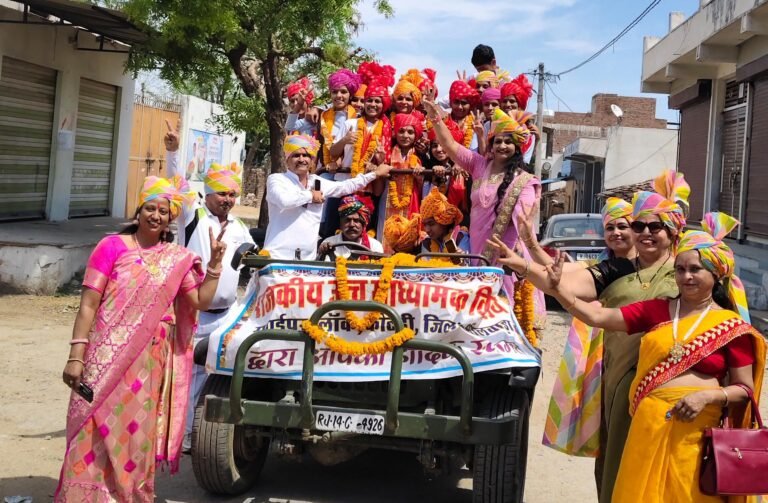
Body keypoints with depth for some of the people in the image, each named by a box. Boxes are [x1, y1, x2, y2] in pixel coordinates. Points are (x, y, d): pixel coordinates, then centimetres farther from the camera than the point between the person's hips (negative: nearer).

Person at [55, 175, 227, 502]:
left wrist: (215, 263, -5)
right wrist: (76, 355, -11)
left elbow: (201, 302, 2)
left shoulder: (178, 258, 8)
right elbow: (88, 304, -5)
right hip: (107, 356, -3)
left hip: (151, 363, 3)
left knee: (136, 437, 10)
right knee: (95, 432, -2)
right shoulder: (113, 246, -2)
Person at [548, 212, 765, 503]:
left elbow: (745, 389, 2)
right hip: (647, 425, 2)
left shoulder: (731, 326, 0)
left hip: (695, 432, -2)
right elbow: (597, 317, 0)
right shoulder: (656, 310, 7)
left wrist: (708, 395, -15)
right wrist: (557, 287, -10)